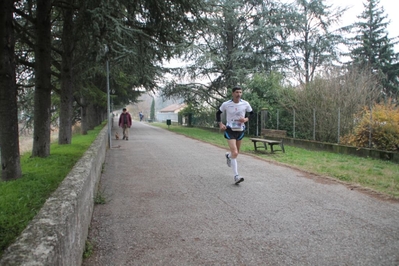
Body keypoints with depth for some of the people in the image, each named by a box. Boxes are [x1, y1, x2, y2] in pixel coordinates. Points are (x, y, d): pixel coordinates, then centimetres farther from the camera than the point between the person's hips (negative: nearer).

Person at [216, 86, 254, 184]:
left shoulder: (245, 104, -5)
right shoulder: (226, 104, -9)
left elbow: (251, 113, 9)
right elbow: (218, 113, 7)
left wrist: (246, 119, -12)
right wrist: (220, 124, -6)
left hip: (240, 130, 4)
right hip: (230, 130, -4)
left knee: (236, 152, 18)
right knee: (235, 153, -17)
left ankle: (228, 155, 55)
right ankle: (236, 176, -11)